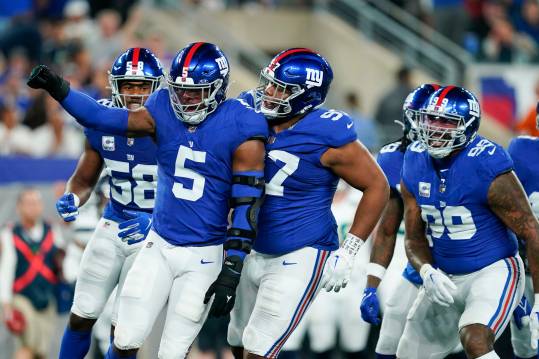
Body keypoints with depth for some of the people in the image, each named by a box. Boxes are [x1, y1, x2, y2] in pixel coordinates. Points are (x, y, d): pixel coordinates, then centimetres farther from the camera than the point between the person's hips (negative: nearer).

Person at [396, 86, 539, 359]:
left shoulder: (488, 169, -21)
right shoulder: (415, 165, -2)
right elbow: (414, 236, 5)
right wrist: (427, 272, -17)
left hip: (493, 272, -7)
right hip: (445, 279, 7)